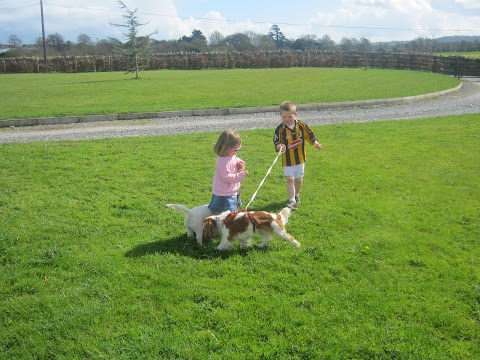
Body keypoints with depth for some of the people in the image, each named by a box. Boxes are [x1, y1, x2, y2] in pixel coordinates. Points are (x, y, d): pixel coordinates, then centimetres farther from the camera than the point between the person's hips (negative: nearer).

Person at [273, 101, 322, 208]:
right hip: (287, 160, -3)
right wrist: (279, 146, -37)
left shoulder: (301, 125, -5)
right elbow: (276, 141, -16)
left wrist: (315, 143, -12)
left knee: (299, 179, 15)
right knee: (290, 179, -9)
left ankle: (296, 194, 39)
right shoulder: (280, 129, -12)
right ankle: (291, 200, -2)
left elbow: (310, 135, 3)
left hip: (300, 158, 3)